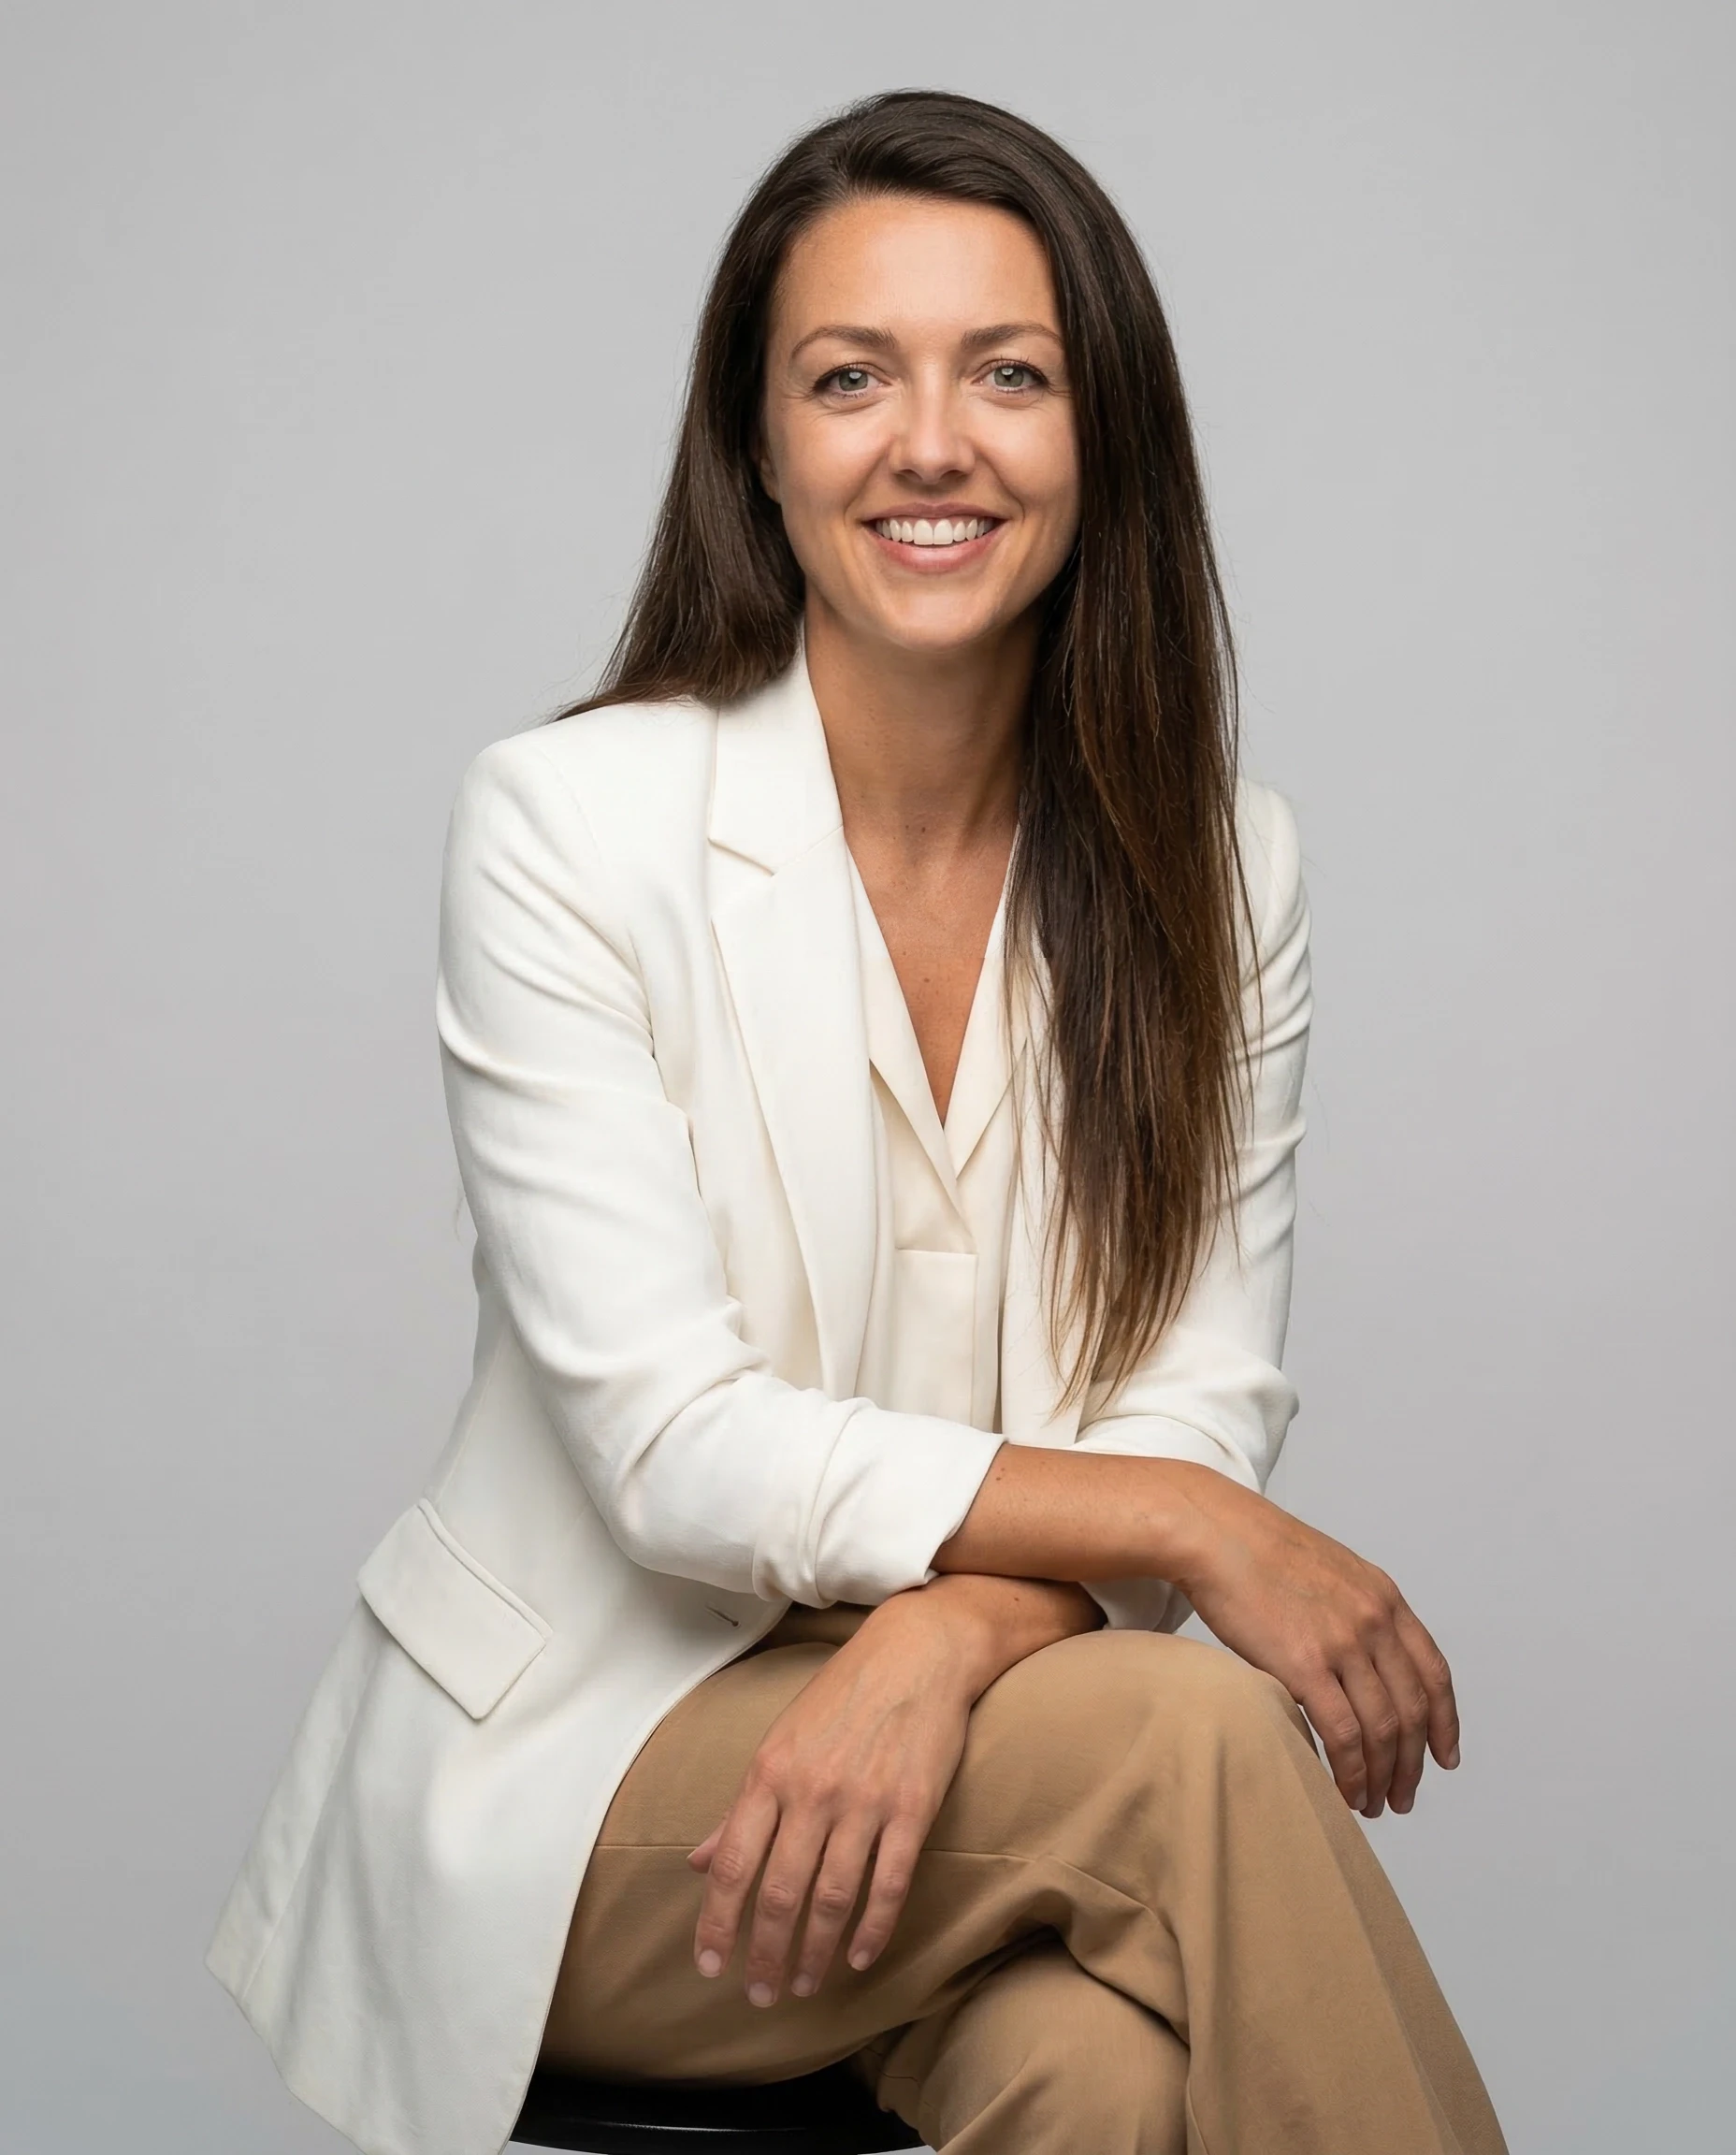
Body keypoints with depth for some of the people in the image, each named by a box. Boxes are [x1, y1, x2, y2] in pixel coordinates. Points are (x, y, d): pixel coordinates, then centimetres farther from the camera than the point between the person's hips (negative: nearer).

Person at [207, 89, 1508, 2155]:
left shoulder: (1218, 865, 2)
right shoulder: (562, 826, -10)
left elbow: (1199, 1414, -2)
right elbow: (678, 1455, -15)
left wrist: (948, 1637, -23)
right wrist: (1188, 1525, -21)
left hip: (998, 1715, 3)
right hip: (589, 1757, -2)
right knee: (1207, 1739, -30)